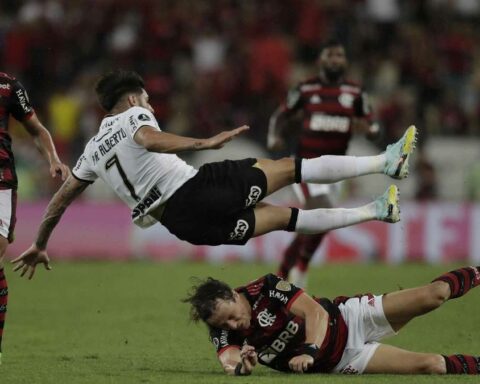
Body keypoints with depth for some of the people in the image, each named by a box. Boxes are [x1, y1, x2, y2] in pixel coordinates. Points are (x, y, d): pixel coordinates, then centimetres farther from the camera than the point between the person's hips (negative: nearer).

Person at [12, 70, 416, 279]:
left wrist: (40, 245, 34)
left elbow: (61, 199, 25)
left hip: (180, 221, 6)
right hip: (197, 189, -6)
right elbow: (148, 139, -21)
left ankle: (376, 211, 13)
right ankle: (385, 162, 3)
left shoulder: (94, 150, 23)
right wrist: (202, 143, -30)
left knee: (284, 216, 14)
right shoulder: (134, 116, 4)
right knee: (291, 167, 3)